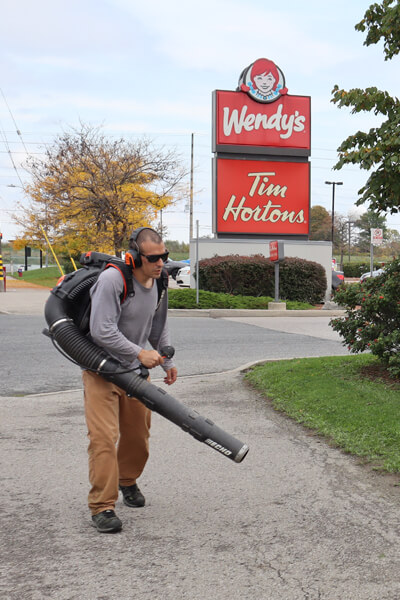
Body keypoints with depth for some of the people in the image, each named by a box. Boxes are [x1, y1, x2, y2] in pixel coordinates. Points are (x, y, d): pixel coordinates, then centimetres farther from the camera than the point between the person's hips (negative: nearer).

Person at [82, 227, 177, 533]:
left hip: (136, 371, 7)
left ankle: (128, 481, 42)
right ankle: (102, 506, -5)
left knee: (138, 434, 16)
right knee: (104, 437, -13)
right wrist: (140, 353, -24)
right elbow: (102, 331, -28)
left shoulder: (159, 282, 1)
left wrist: (167, 361, 15)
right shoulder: (112, 280, -24)